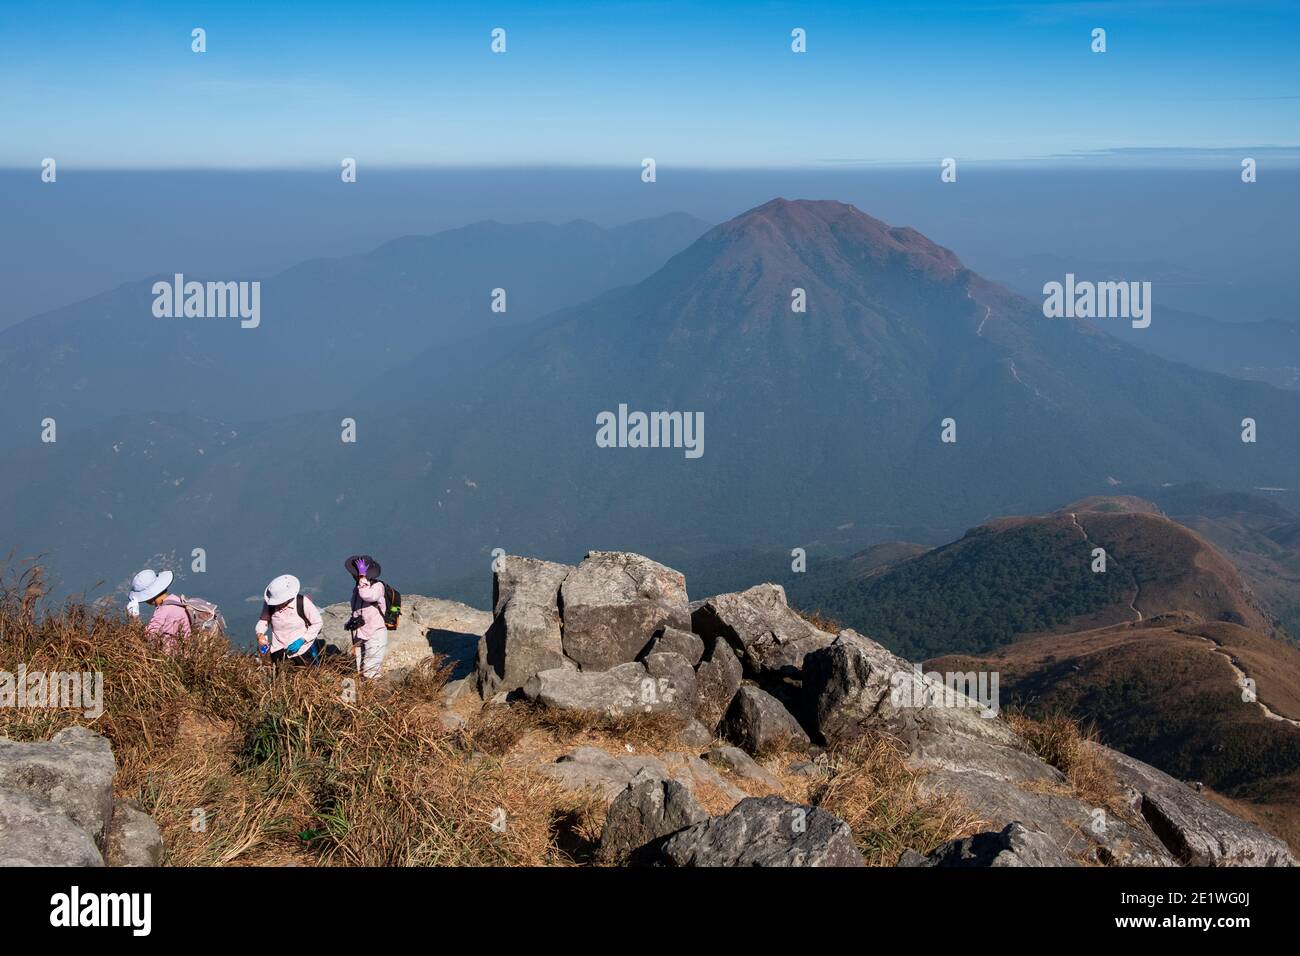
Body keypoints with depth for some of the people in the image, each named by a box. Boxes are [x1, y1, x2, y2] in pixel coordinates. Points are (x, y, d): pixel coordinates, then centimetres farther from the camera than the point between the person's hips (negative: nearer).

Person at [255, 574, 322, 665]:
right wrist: (260, 634, -21)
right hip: (279, 650, 3)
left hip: (301, 648, -2)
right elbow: (263, 620, 0)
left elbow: (317, 623, -13)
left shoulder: (303, 602, -23)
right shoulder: (269, 604, -16)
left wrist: (302, 640, -21)